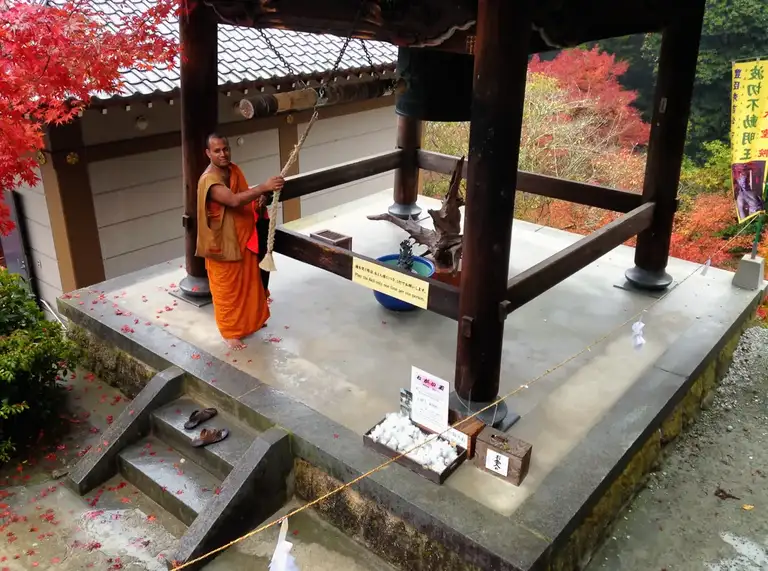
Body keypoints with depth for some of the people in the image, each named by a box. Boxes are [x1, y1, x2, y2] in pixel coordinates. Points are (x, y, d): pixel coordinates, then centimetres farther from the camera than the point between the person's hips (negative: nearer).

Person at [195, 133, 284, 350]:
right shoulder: (209, 180, -25)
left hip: (244, 237, 8)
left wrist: (260, 197, -2)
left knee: (249, 281, 21)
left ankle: (251, 320, 41)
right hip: (223, 242, -8)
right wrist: (263, 187, -44)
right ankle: (229, 331, 21)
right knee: (227, 289, 6)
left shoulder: (234, 170, 3)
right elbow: (234, 200, -40)